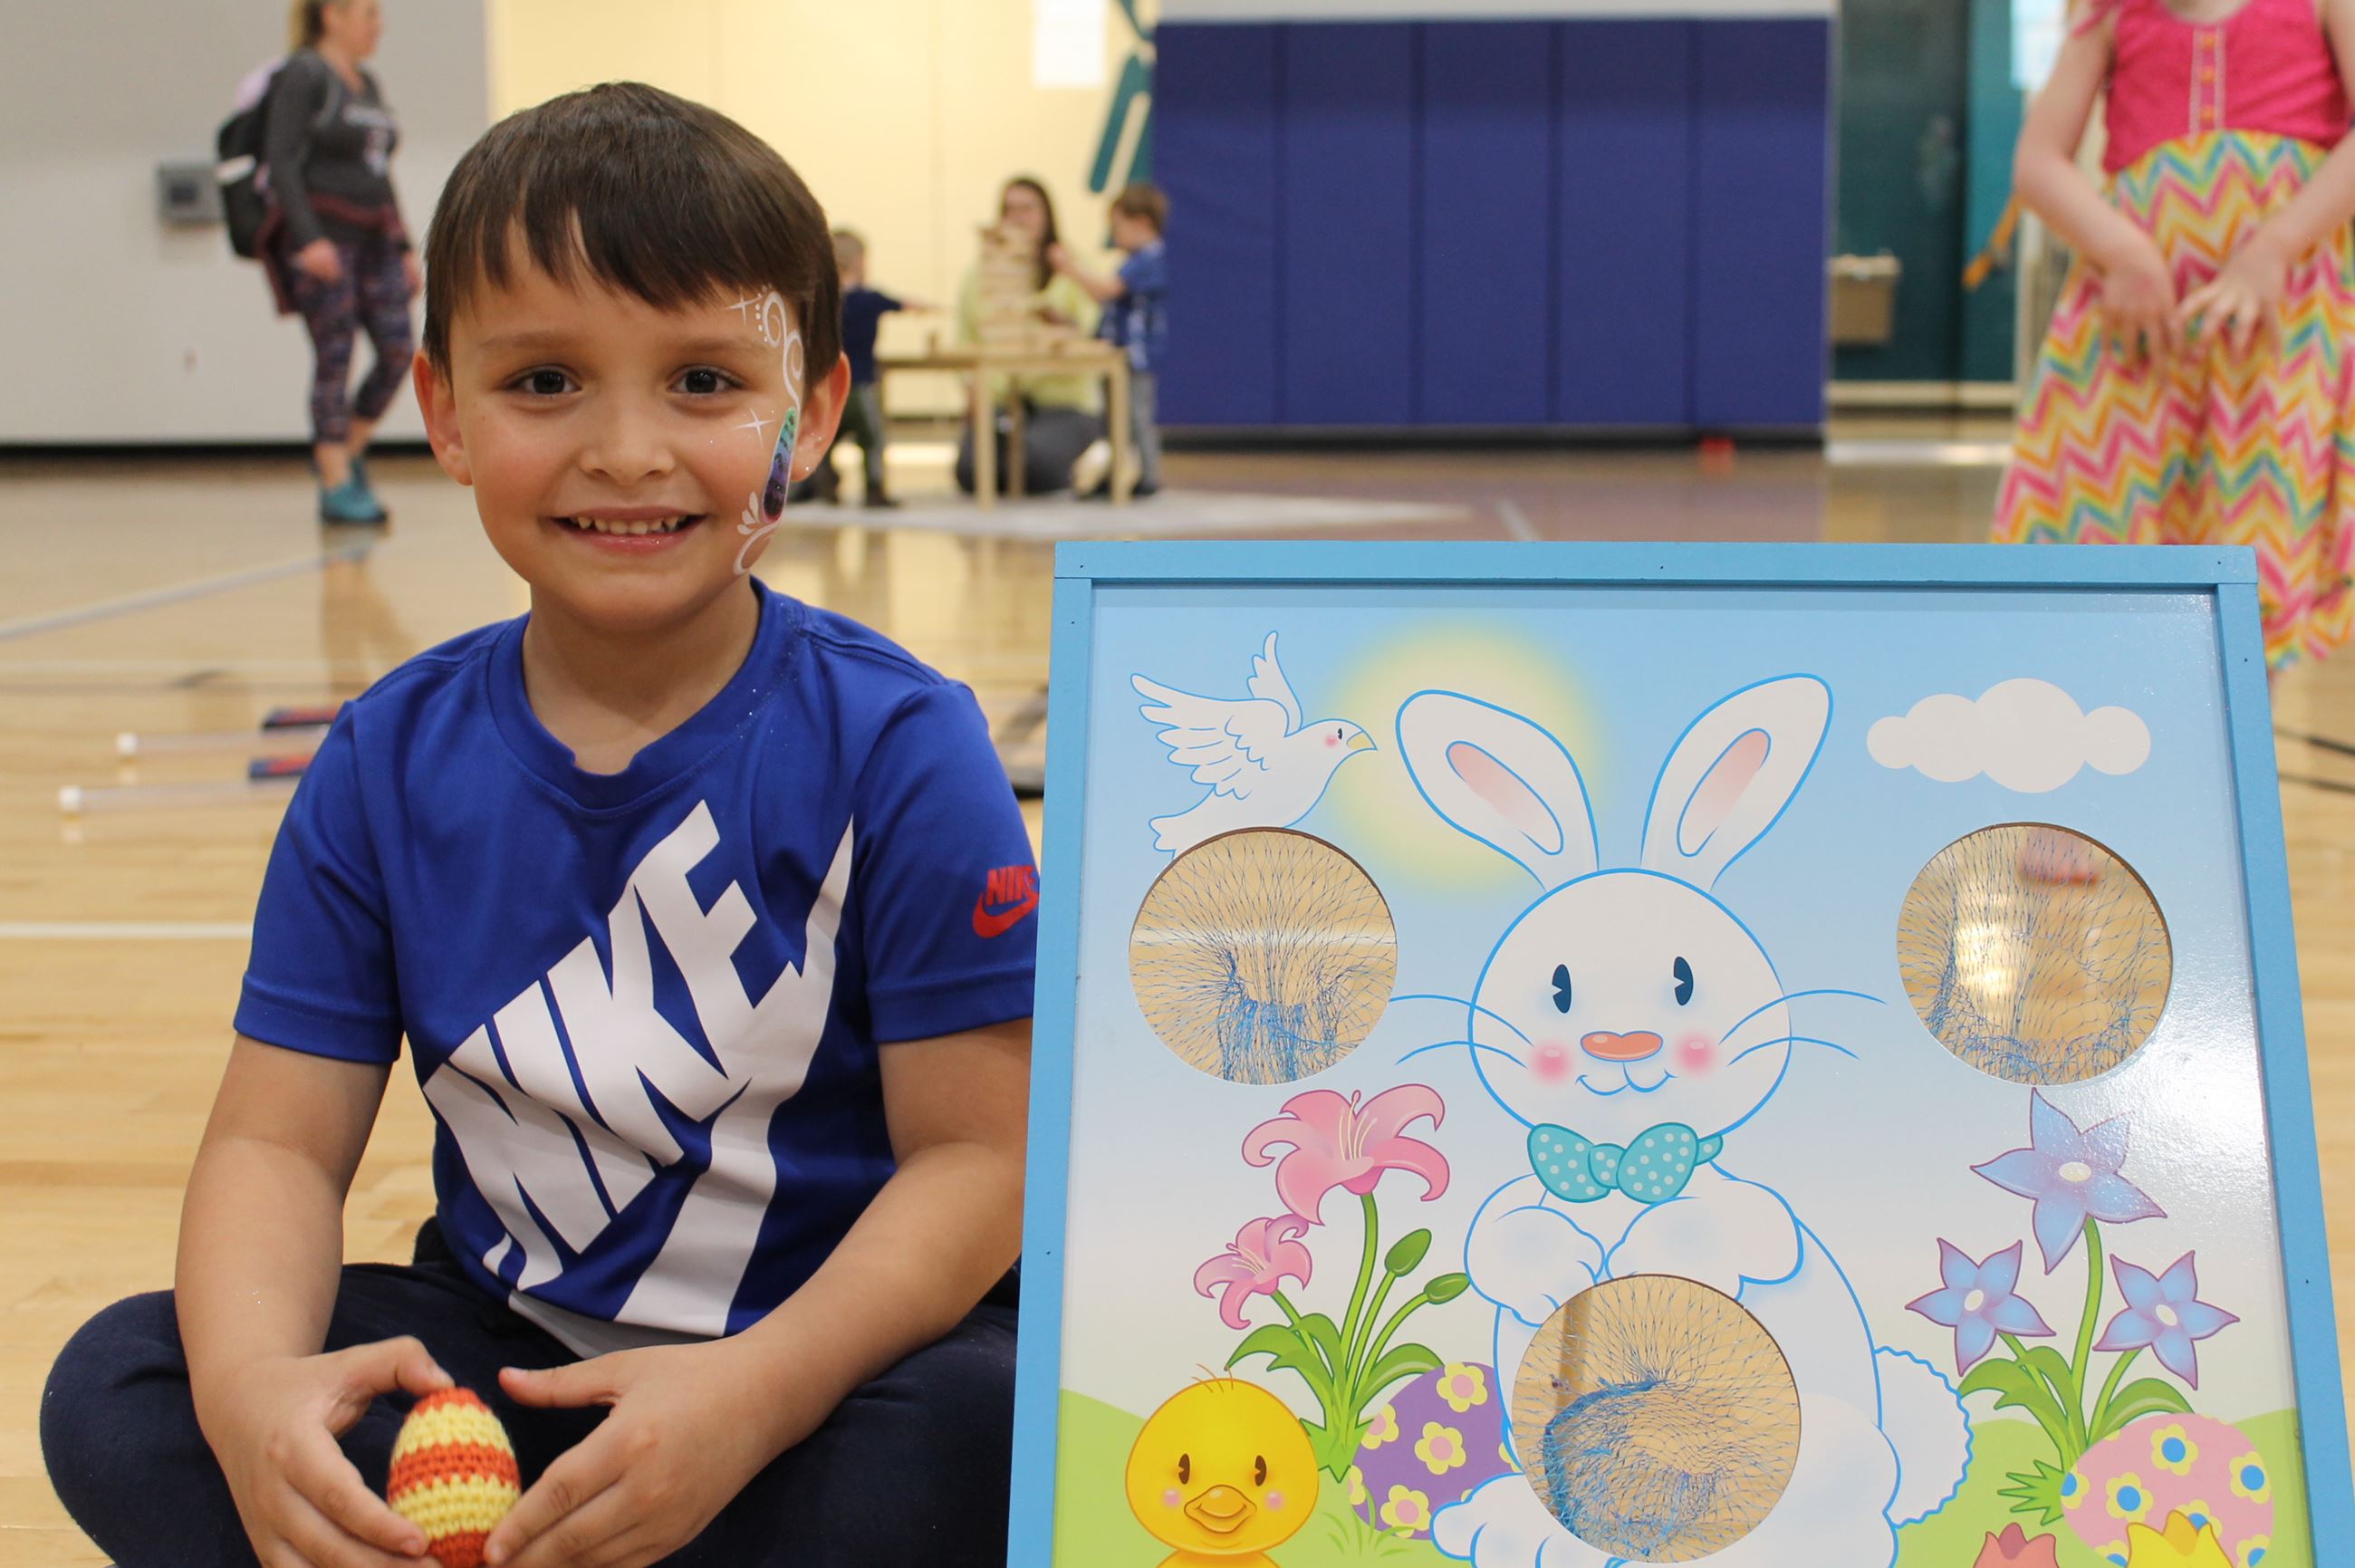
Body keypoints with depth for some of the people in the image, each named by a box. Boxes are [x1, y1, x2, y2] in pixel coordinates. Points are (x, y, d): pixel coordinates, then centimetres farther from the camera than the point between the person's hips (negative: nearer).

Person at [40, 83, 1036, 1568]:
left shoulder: (893, 747, -14)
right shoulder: (390, 762, -3)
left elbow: (976, 1155, -16)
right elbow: (280, 1137, -4)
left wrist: (754, 1397, -32)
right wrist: (252, 1375, -27)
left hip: (827, 1346, -3)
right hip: (502, 1350, 3)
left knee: (993, 1428, -35)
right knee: (116, 1396, -15)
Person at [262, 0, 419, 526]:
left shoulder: (368, 85, 18)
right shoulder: (303, 74, -6)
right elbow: (282, 160, -13)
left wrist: (404, 248, 17)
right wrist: (309, 239, -22)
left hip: (374, 236, 7)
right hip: (323, 234, -7)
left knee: (398, 349, -2)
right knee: (335, 359, -5)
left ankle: (347, 452, 16)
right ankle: (337, 487, 1)